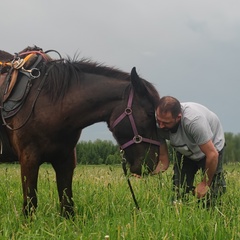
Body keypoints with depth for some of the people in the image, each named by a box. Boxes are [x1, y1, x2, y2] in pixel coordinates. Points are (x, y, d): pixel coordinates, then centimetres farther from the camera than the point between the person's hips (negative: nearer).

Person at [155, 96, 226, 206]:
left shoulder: (193, 120, -45)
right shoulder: (160, 124, -28)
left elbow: (212, 155, -35)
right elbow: (163, 162, -19)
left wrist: (205, 184, -22)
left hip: (212, 146, -4)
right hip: (185, 151, 4)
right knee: (179, 192, -4)